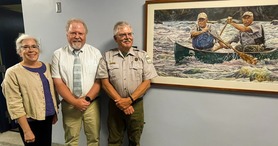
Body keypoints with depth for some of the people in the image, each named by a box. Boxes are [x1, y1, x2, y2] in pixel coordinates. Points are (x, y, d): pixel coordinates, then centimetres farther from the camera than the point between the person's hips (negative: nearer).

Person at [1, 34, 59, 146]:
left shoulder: (47, 67, 4)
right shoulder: (13, 73, -13)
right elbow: (14, 105, -15)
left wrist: (55, 113, 12)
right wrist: (26, 130, -16)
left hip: (48, 118, 5)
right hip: (30, 121, -5)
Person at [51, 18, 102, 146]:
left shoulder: (95, 52, -1)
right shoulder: (58, 54, -1)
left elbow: (99, 80, -4)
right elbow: (58, 83, -5)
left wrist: (87, 99, -14)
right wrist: (75, 101, -13)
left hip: (91, 103, 0)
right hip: (69, 104, 0)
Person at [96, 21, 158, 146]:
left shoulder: (142, 56, -1)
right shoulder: (107, 56, 0)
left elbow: (147, 82, -5)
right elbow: (105, 83, -4)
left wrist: (129, 100, -13)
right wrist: (121, 102, -12)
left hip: (136, 104, 0)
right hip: (115, 104, 1)